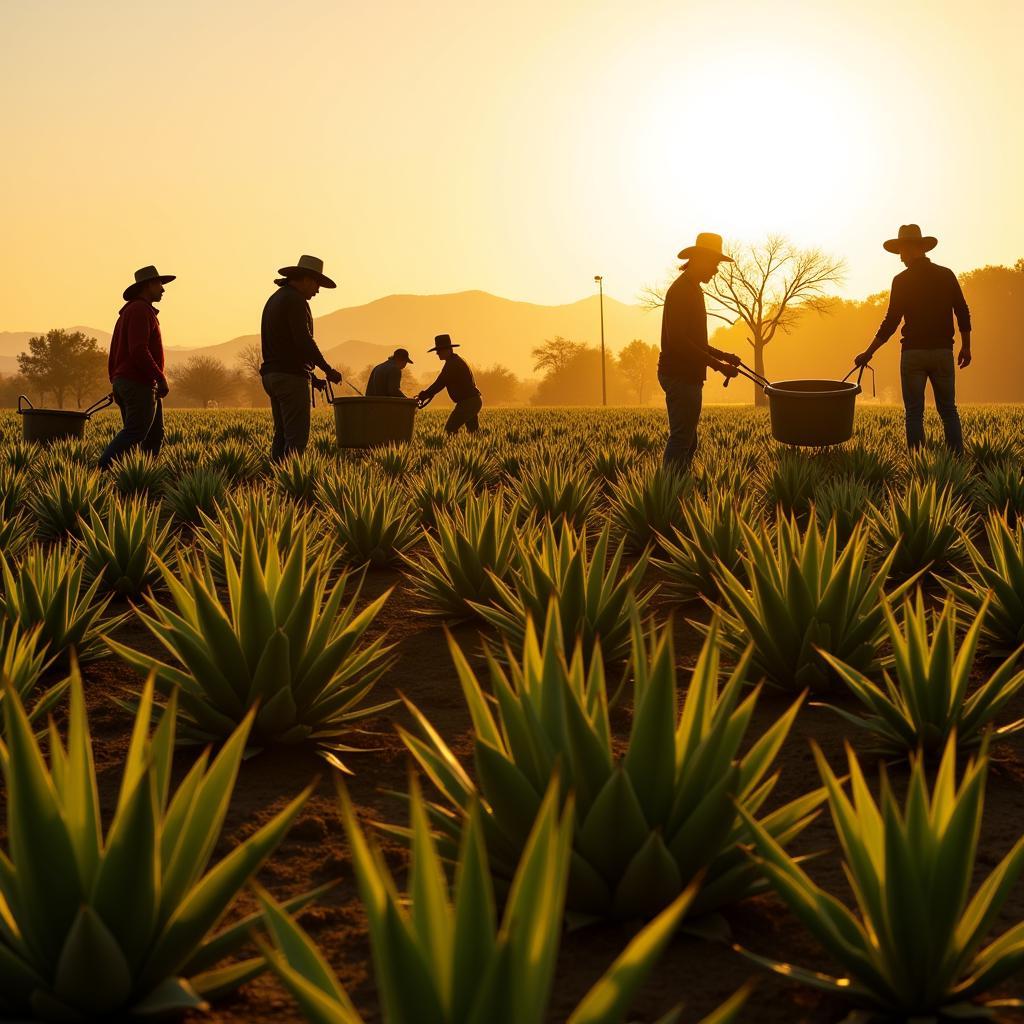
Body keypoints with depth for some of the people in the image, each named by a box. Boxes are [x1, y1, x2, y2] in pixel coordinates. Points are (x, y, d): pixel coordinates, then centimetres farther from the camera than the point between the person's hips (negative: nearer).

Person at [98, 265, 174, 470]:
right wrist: (161, 378, -20)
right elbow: (138, 350, -22)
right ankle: (102, 469, -17)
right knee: (134, 433, -12)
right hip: (139, 384, -10)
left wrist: (115, 384, 22)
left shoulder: (128, 312, 22)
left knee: (155, 434, 8)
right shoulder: (140, 310, -11)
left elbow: (115, 352, 22)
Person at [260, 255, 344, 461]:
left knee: (282, 434, 10)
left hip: (272, 375, 10)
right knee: (297, 437, -10)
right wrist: (328, 370, -13)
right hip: (291, 376, -10)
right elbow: (304, 340, -19)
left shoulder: (273, 300, 19)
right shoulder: (295, 300, -10)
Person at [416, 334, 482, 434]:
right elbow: (440, 383, 19)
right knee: (473, 432, 17)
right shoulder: (457, 360, 18)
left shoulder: (452, 363, -15)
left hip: (467, 402, -11)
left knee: (449, 430, -11)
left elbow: (439, 384, -17)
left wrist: (422, 396, -11)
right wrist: (424, 395, 11)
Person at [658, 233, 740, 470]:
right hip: (680, 376, -10)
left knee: (688, 440, 12)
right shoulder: (680, 291, -14)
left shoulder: (691, 290, 19)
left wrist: (722, 356, 15)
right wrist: (717, 365, -22)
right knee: (681, 439, -11)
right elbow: (678, 340, -22)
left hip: (688, 376, 10)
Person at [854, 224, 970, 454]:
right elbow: (963, 314, 3)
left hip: (913, 352, -3)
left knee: (914, 413, 3)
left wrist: (868, 353, 0)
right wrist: (966, 347, 13)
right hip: (942, 351, 3)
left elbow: (891, 321, -7)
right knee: (948, 410, 11)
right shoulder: (946, 275, 4)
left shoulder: (902, 280, -5)